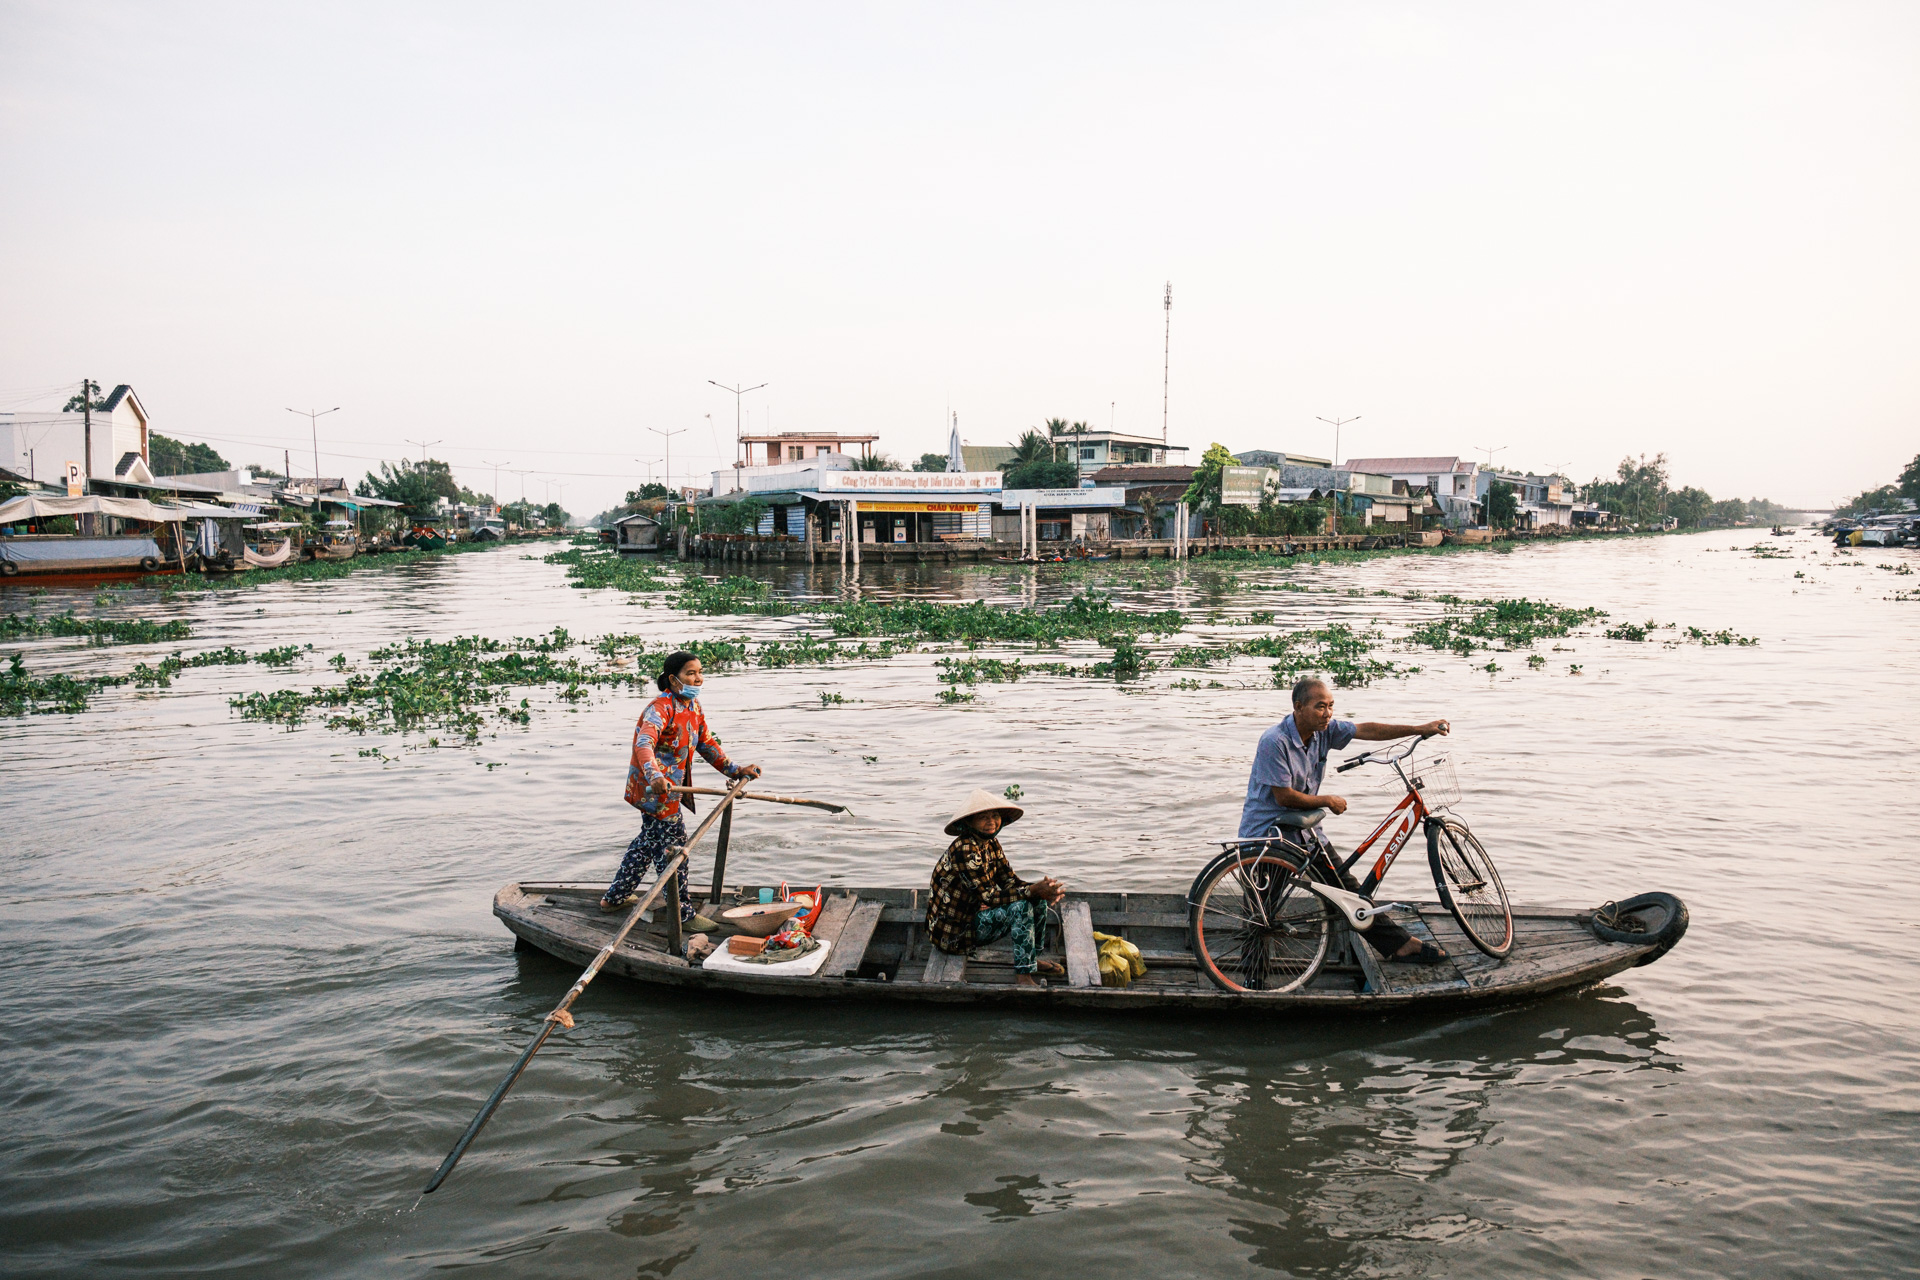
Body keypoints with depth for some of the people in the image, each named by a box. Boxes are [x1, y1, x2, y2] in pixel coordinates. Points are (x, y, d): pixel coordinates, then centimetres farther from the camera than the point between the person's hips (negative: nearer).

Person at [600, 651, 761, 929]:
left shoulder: (693, 707, 9)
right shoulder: (661, 708, -20)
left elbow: (707, 744, 20)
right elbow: (644, 744, -37)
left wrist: (735, 769, 16)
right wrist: (655, 775, -54)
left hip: (669, 787, 10)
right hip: (654, 789, -10)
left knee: (648, 842, 22)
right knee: (672, 848, -3)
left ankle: (614, 898, 37)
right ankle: (684, 914, 7)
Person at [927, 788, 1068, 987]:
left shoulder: (991, 843, 3)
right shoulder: (965, 849, -25)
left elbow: (1009, 881, 0)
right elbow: (989, 897, -27)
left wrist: (1043, 889, -18)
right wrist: (1033, 891, -28)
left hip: (975, 912, 9)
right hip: (955, 929, -9)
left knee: (1038, 899, 2)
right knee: (1021, 906, -25)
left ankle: (1032, 958, 16)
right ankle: (1022, 974, -17)